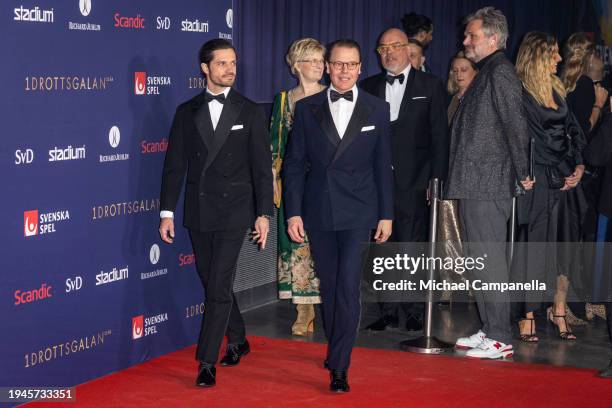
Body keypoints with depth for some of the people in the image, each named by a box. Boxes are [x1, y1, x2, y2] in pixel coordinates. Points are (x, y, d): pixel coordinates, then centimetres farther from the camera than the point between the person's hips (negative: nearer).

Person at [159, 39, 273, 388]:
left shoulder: (250, 113, 0)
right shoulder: (187, 112, 6)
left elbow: (262, 168, -1)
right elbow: (175, 165, 6)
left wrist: (264, 214, -6)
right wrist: (167, 212, 1)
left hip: (234, 212, -3)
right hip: (198, 213, 3)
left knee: (219, 287, -8)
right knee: (214, 284, 13)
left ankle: (207, 362, -5)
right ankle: (238, 341, 33)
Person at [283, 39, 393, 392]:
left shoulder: (378, 110, 3)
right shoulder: (307, 109, 3)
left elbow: (383, 167, 5)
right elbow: (294, 164, 4)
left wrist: (386, 215, 3)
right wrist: (293, 212, -2)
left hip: (358, 213, -2)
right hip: (318, 213, 2)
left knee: (348, 287, -10)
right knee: (329, 286, 11)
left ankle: (339, 368, -9)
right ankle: (336, 350, 27)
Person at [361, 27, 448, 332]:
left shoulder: (430, 86, 4)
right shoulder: (369, 87, 12)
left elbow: (439, 136, 1)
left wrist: (436, 180, -6)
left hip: (413, 181, -3)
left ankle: (415, 312, 8)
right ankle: (388, 311, 15)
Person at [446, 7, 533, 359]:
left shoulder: (500, 71, -12)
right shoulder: (487, 72, 19)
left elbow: (516, 125, -18)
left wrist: (523, 174, -13)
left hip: (488, 185, -10)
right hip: (474, 185, 10)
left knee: (490, 261, -8)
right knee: (481, 260, 14)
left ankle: (500, 339, -3)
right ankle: (490, 330, 22)